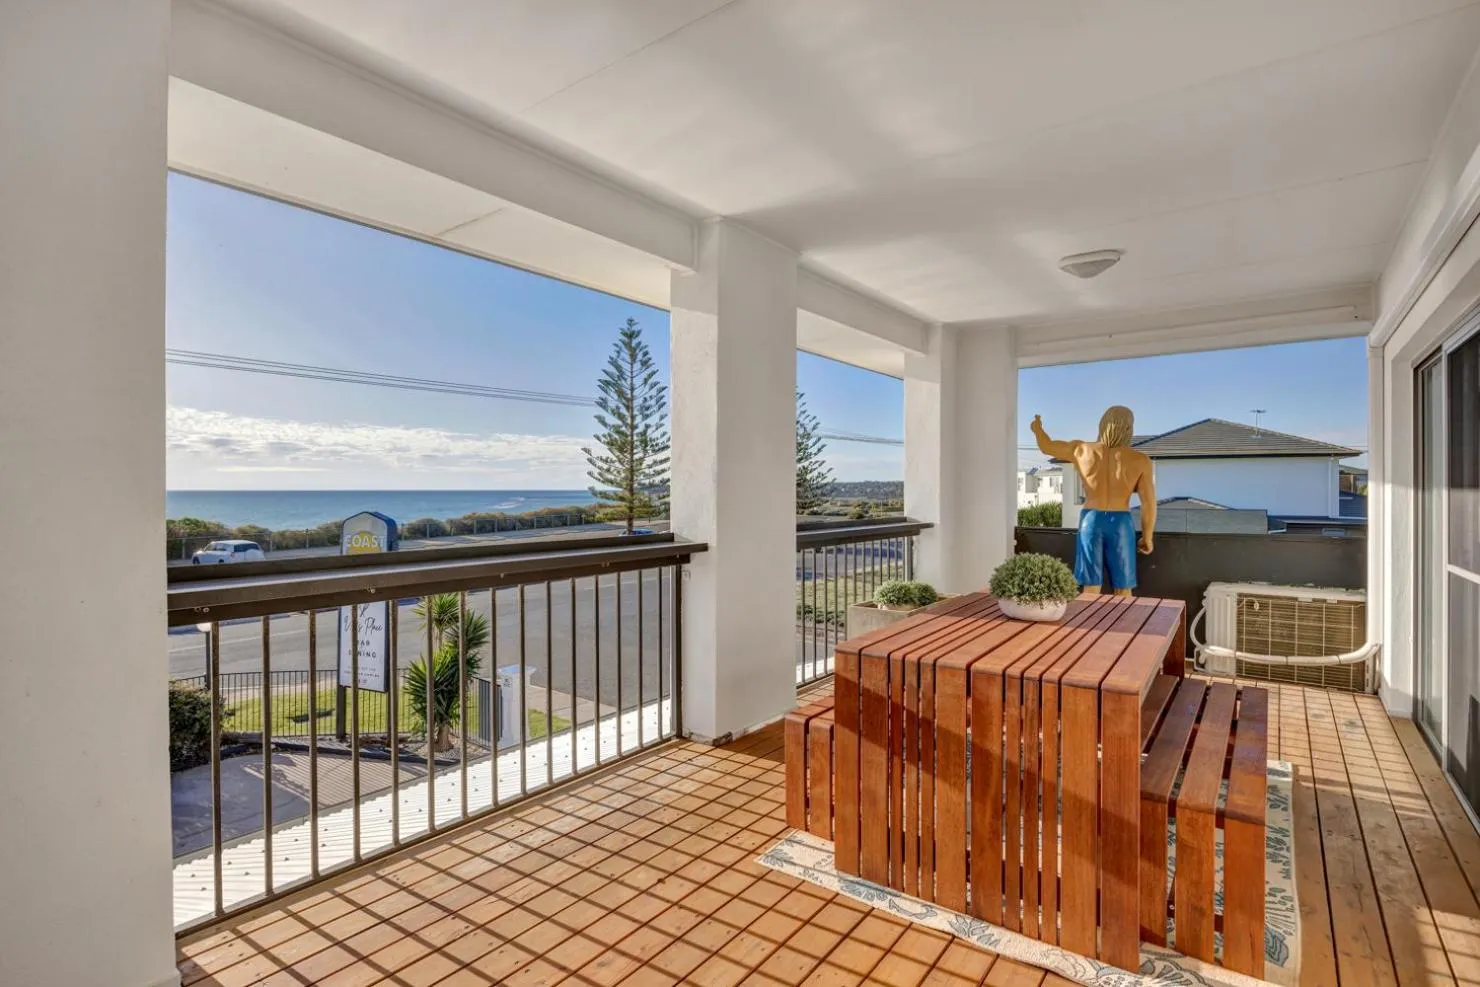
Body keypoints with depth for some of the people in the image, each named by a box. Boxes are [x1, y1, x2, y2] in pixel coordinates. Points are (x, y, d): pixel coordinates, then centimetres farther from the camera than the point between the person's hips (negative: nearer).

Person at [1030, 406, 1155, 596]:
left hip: (1090, 523, 1)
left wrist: (1037, 428, 33)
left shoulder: (1081, 450, -4)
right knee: (1123, 592, 9)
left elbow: (1046, 446, 12)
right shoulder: (1140, 460, -8)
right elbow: (1149, 504, -7)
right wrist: (1147, 537, 6)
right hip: (1121, 526, -1)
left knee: (1090, 590, 6)